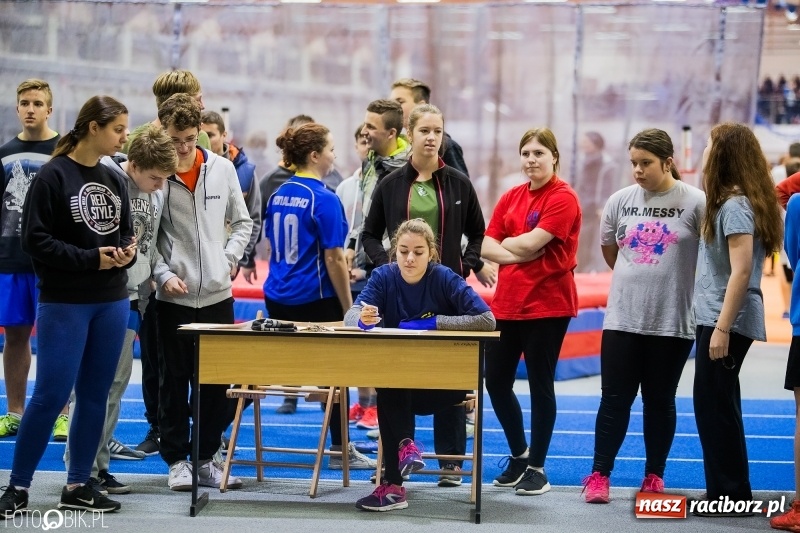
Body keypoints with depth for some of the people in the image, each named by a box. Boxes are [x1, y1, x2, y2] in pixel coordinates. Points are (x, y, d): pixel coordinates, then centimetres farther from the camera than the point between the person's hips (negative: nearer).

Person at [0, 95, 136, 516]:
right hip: (64, 303, -6)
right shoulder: (53, 176, -10)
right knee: (51, 395, -7)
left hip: (112, 302, 6)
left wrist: (127, 252, -7)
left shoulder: (114, 179, 8)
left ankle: (77, 486, 17)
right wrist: (90, 259, -18)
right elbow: (35, 239, -14)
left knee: (95, 396, 8)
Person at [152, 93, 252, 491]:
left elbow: (241, 222, 13)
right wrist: (164, 274, -14)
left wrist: (230, 257, 0)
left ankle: (205, 458, 18)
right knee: (174, 380, 4)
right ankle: (176, 459, 15)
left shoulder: (222, 169, 3)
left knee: (217, 380, 8)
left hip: (217, 293, 3)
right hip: (173, 295, -3)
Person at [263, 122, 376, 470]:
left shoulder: (278, 195, 7)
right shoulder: (324, 200, -14)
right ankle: (340, 450, 13)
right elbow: (334, 260, -14)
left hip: (277, 298, 7)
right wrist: (348, 309, -8)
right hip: (316, 300, -7)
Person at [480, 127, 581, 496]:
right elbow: (487, 248, 3)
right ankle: (519, 455, 28)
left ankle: (536, 467, 13)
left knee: (540, 385, 1)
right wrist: (518, 253, -13)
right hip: (506, 303, 6)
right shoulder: (511, 198, 10)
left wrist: (505, 242, 0)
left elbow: (530, 243, -18)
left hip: (547, 305, -6)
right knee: (496, 382, 9)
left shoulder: (563, 198, -9)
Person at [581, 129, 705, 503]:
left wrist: (672, 286, 2)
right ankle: (600, 474, 8)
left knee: (660, 400, 8)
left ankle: (654, 476, 19)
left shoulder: (694, 202, -7)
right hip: (622, 318, 2)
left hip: (673, 321, -2)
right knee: (615, 397, 3)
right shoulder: (620, 201, 3)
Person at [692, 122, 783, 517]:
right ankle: (727, 491, 20)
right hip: (718, 318, 10)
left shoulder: (734, 205, -16)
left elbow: (741, 271, -22)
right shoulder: (731, 202, 13)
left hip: (727, 321, -10)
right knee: (718, 405, 14)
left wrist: (722, 328, -23)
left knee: (714, 406, -3)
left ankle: (731, 495, 3)